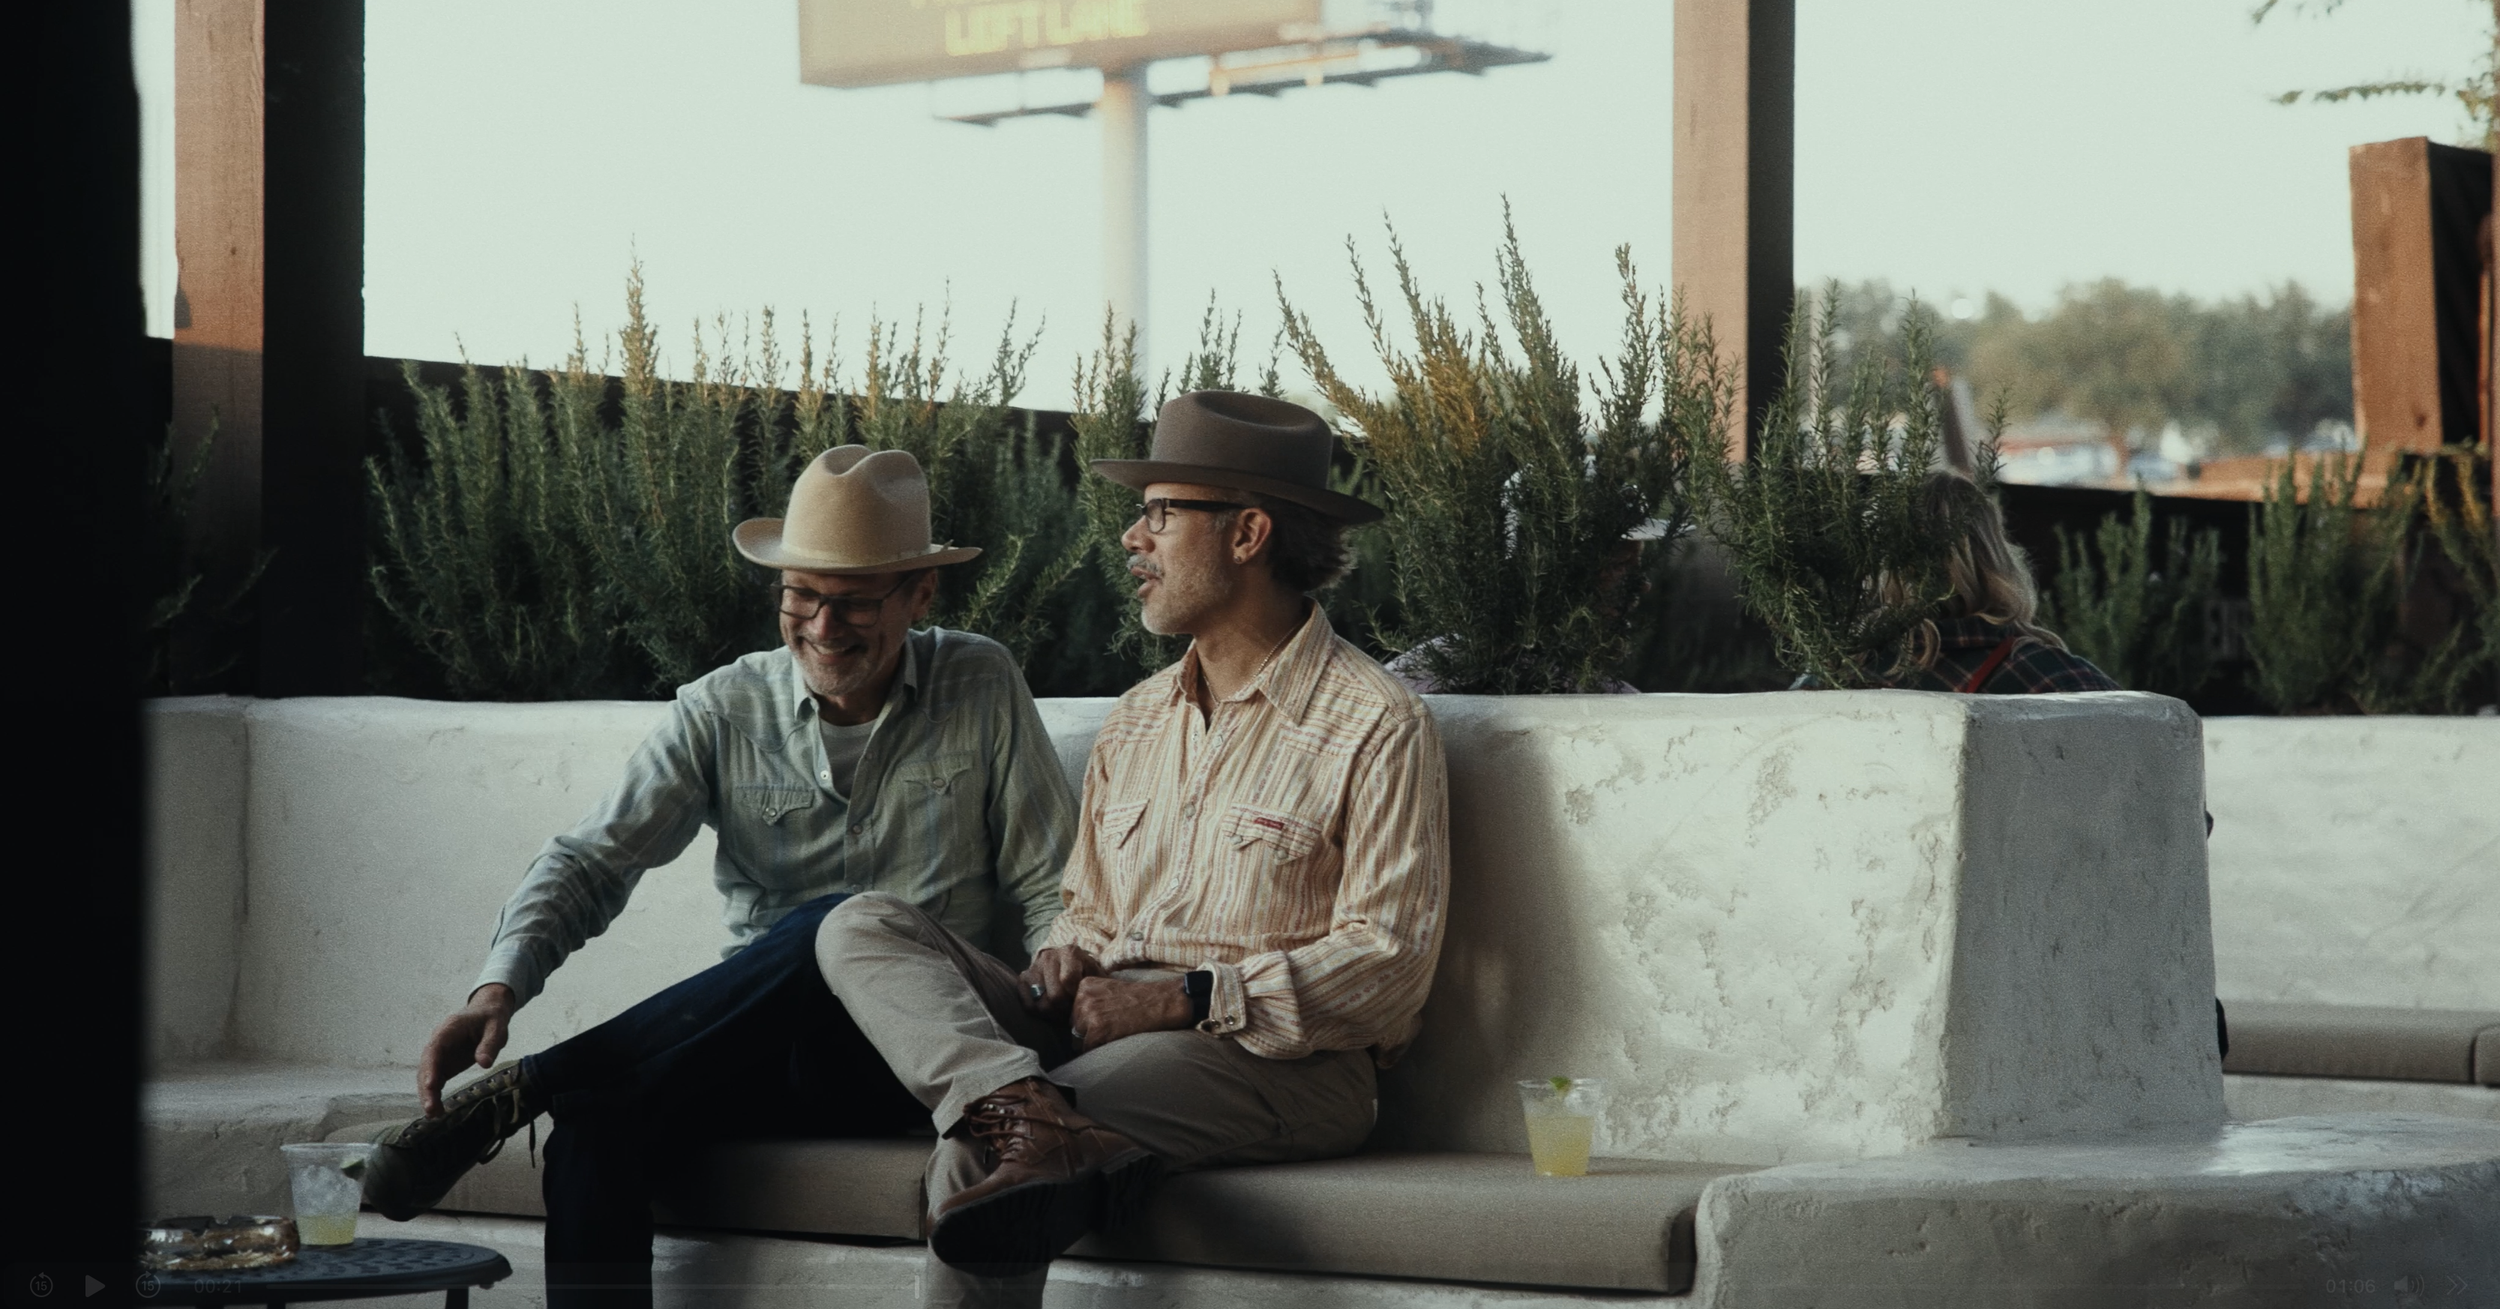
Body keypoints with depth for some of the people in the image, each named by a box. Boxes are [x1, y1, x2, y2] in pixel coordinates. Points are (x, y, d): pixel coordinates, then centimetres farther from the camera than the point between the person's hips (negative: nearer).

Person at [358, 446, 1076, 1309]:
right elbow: (592, 860, -1)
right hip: (754, 1051, 1)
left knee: (839, 926, -36)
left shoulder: (980, 689, 6)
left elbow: (1048, 886, 8)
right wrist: (498, 991, -19)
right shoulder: (724, 712, 6)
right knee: (593, 1134, -32)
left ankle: (530, 1087, -28)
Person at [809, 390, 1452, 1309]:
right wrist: (1068, 957, 0)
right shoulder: (1135, 722, 21)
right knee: (862, 929, -17)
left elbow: (1388, 965, -11)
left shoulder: (1375, 729, -4)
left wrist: (1189, 999, -17)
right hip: (1102, 1030, 8)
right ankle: (1032, 1115, -40)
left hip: (1280, 1061, -8)